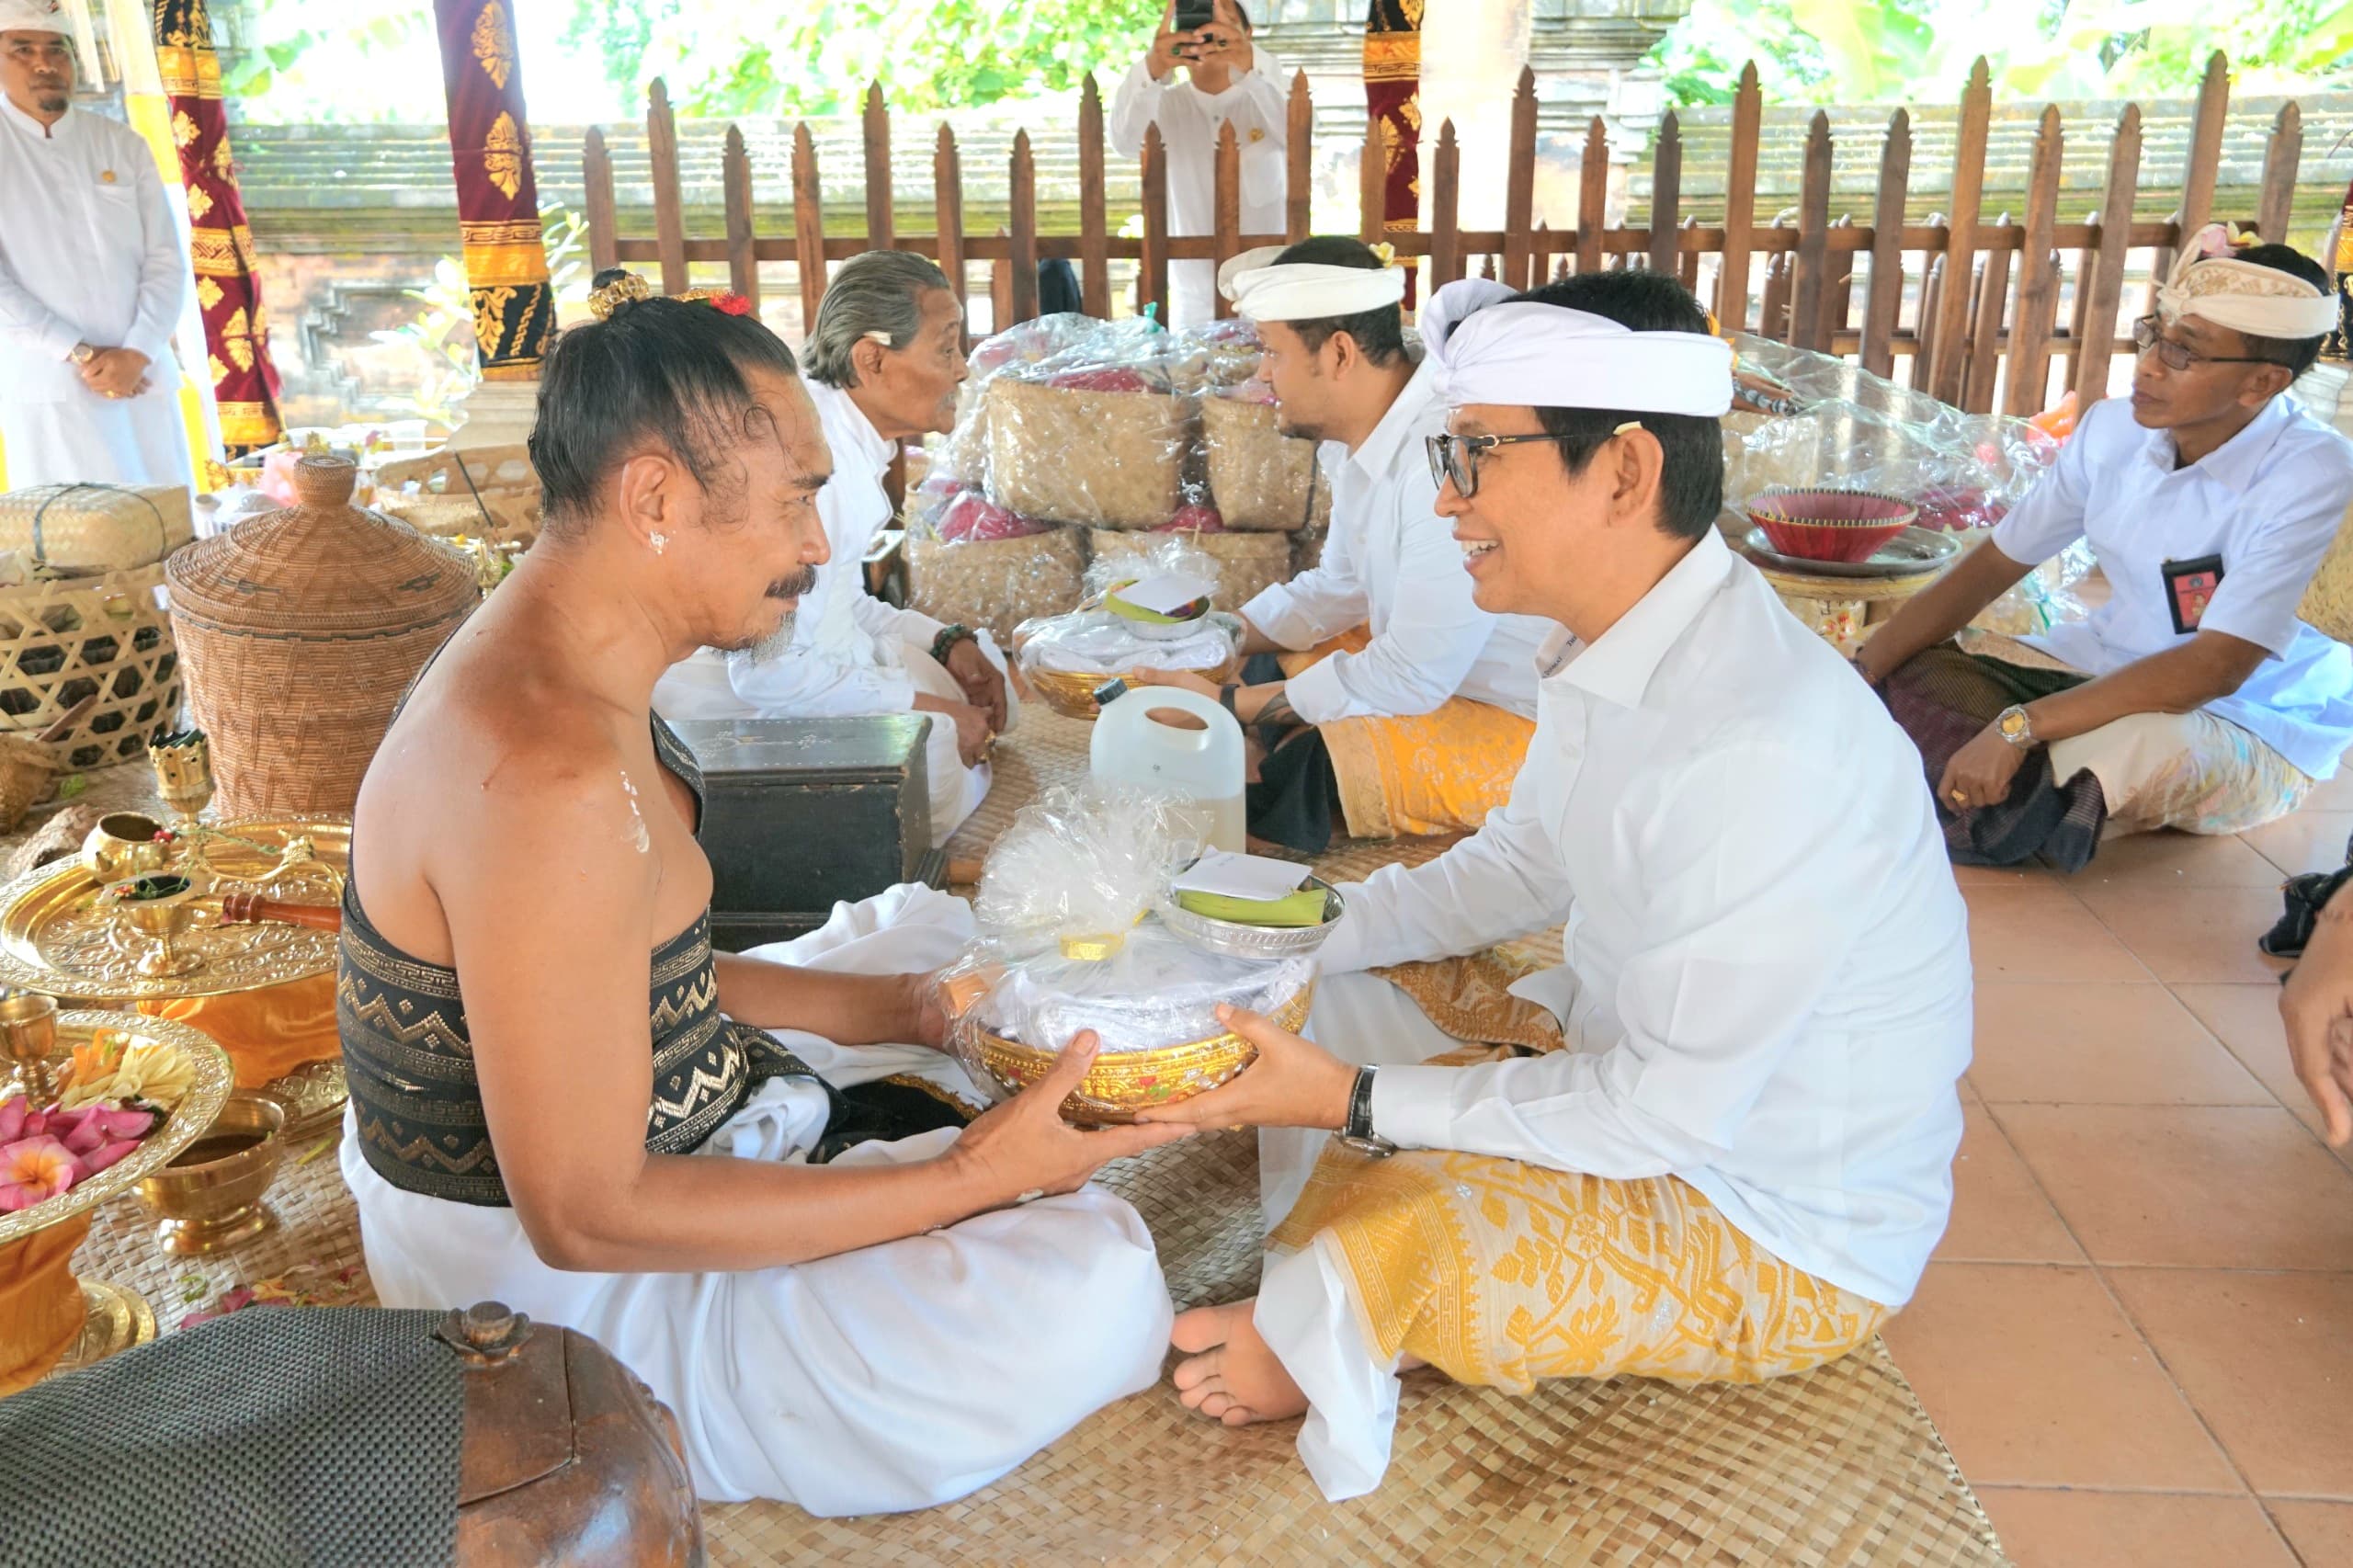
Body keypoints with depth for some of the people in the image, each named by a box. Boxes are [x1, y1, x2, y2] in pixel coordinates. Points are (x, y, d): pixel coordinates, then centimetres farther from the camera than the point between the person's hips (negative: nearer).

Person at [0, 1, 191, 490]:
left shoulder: (124, 146, 10)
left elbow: (167, 260, 4)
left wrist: (136, 353, -10)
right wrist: (79, 354, -14)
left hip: (142, 379, 3)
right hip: (48, 389, -3)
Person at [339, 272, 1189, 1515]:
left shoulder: (542, 666, 0)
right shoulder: (549, 777, -33)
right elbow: (583, 1217, -29)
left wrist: (905, 1008, -1)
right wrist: (974, 1176, -26)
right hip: (548, 1278, -10)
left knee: (935, 931, 19)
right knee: (1087, 1284, -22)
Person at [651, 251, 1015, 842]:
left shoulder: (854, 440, 4)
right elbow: (769, 668, -28)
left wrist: (946, 643, 0)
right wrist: (925, 707, -21)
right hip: (730, 698, -10)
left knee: (982, 669, 11)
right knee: (944, 755, -20)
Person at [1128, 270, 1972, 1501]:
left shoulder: (1762, 748, -35)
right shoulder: (1619, 653, -6)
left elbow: (1669, 1111, -28)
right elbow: (1516, 868, 10)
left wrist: (1360, 1102, -25)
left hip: (1788, 1232, -8)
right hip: (1649, 1077, 9)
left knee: (1394, 1244, -24)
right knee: (1304, 1025, 8)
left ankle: (1308, 1352, 9)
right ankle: (1314, 1333, 15)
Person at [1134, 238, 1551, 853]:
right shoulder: (1358, 434, 0)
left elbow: (1413, 676, -27)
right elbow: (1340, 589, 14)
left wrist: (1232, 706, -19)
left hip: (1520, 721, -10)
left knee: (1297, 769, -25)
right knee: (1261, 668, 11)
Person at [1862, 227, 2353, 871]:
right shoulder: (2114, 430, -7)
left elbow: (2216, 667, -30)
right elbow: (1989, 569, -3)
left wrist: (2017, 727, -37)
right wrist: (1854, 677, -16)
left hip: (2250, 725, -5)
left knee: (2146, 747, -39)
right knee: (1906, 678, -10)